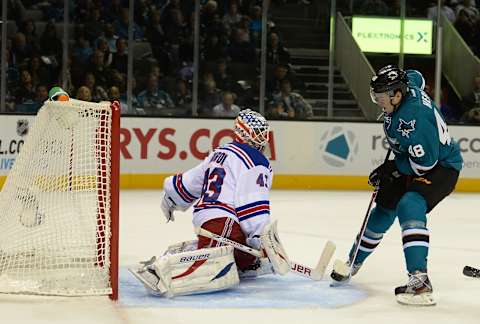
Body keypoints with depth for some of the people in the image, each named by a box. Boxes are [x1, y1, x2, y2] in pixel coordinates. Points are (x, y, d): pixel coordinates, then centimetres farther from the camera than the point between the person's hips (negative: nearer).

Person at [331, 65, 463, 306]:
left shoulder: (413, 118, -35)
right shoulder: (406, 85, -9)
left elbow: (424, 163, -32)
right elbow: (415, 77, 18)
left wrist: (391, 168, -19)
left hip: (441, 166, -10)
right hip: (412, 162, 10)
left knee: (409, 206, -32)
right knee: (384, 209, 16)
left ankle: (419, 281, -40)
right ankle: (353, 263, 34)